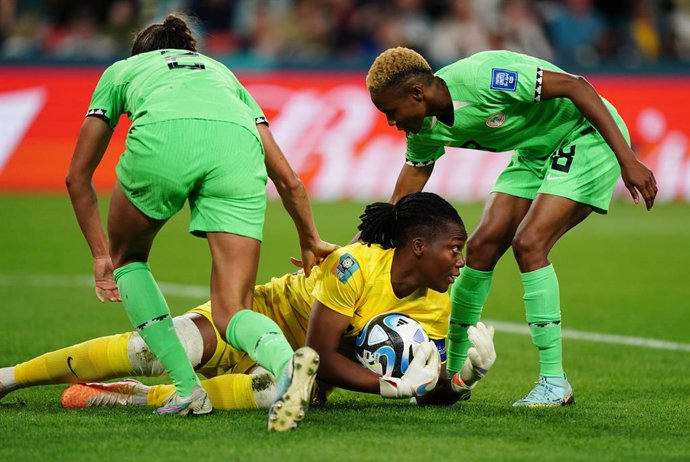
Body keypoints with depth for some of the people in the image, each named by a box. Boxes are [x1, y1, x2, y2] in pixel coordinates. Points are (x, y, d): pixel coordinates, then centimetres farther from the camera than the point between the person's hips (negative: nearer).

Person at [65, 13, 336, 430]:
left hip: (162, 139, -2)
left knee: (127, 256, 28)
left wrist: (102, 255, 46)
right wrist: (311, 242, 52)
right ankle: (286, 361, -32)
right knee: (232, 312, 3)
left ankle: (187, 388, 15)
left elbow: (78, 177, 38)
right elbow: (288, 180, 39)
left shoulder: (122, 71, 39)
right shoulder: (222, 73, 43)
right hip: (238, 147, 2)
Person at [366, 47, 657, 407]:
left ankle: (554, 383, -13)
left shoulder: (482, 78, -31)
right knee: (483, 245, -1)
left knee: (528, 244, -20)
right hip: (537, 150, 8)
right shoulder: (426, 130, -4)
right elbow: (398, 206, 8)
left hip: (588, 137, -8)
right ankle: (452, 373, 13)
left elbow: (576, 86, -28)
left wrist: (628, 160, -29)